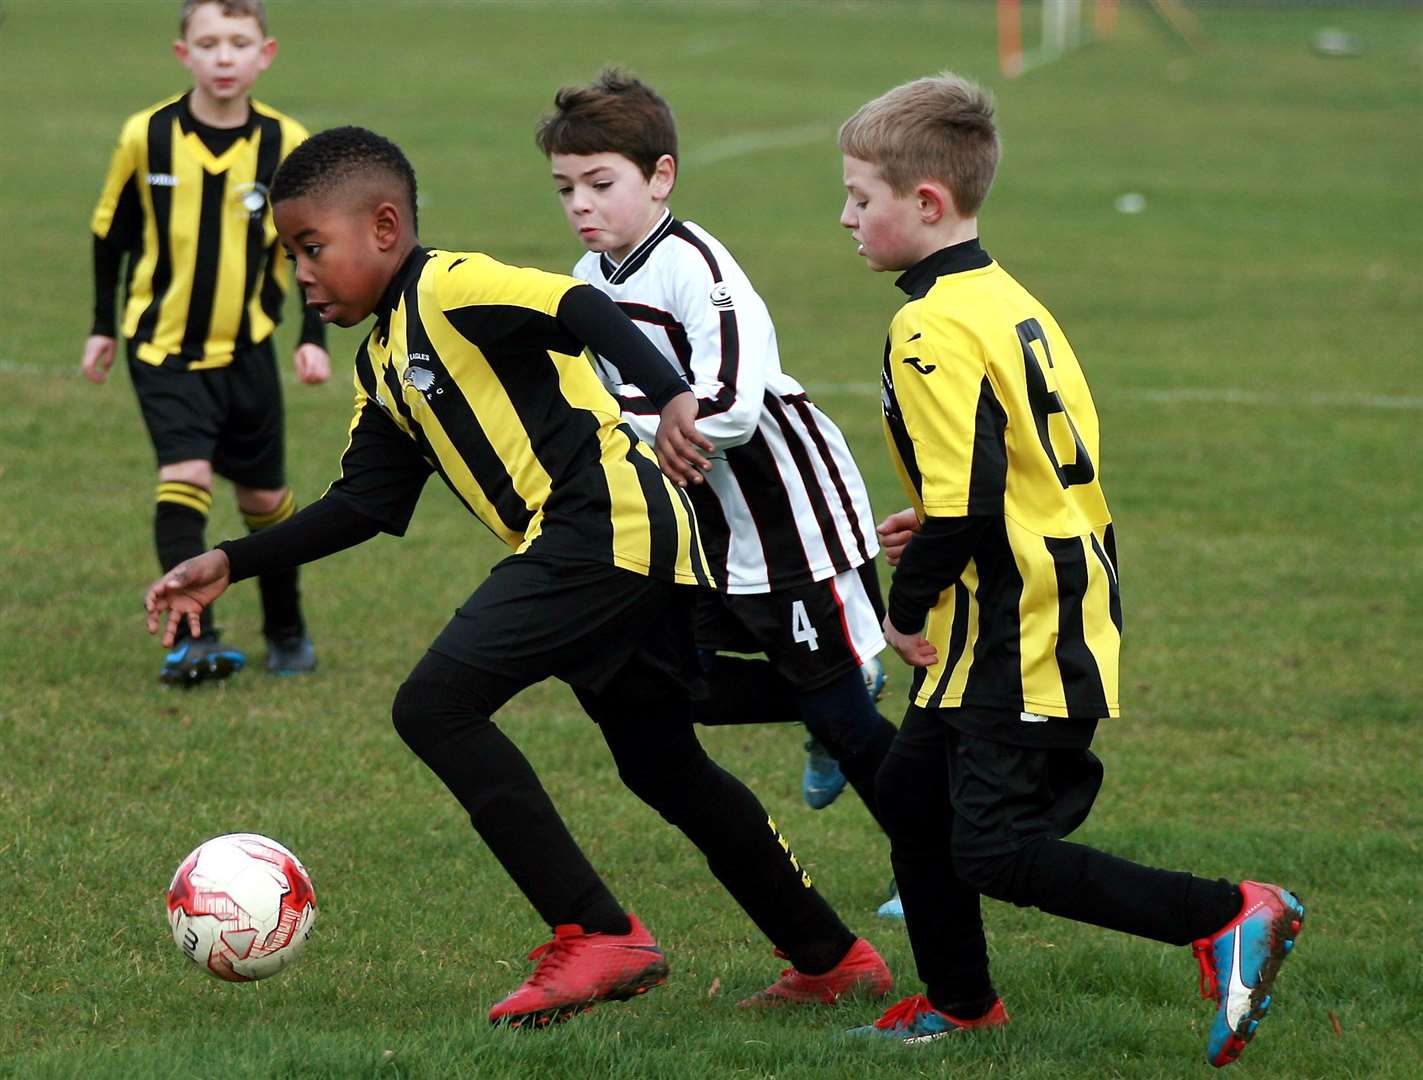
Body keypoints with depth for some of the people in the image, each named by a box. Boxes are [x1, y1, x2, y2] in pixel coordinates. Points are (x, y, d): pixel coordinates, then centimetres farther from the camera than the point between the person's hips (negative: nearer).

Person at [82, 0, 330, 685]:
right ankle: (191, 640, -22)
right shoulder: (146, 135, -9)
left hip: (247, 350, 2)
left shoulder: (286, 144, -7)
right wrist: (104, 327, 9)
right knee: (185, 477, -20)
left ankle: (286, 631, 32)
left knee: (264, 497, 11)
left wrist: (314, 338, -1)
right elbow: (110, 230, 6)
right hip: (164, 346, -2)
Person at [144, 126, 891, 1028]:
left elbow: (583, 310, -21)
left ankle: (599, 938, -15)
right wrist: (231, 564, 16)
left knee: (436, 706, -15)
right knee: (662, 766, 21)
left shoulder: (448, 287, -8)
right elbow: (362, 505, 22)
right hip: (637, 548, 11)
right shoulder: (384, 363, 21)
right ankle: (834, 958, 33)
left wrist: (670, 396, -37)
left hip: (607, 520, -11)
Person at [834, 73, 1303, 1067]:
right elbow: (1067, 459, 17)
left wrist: (909, 610, -9)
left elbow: (963, 505, -24)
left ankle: (1228, 919, -11)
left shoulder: (933, 332, -19)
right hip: (1067, 607, 10)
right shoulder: (1012, 304, 12)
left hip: (1016, 647, -10)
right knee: (911, 791, 19)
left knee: (997, 850, -10)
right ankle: (959, 1003, 31)